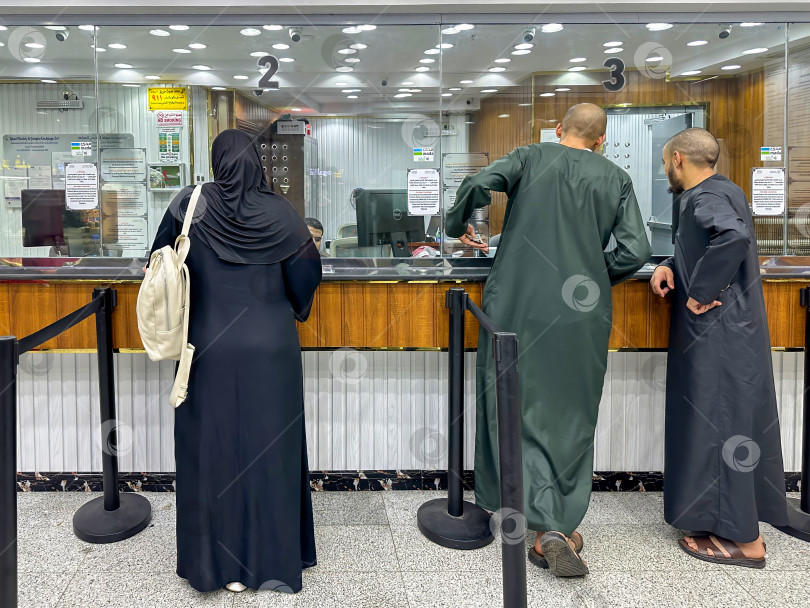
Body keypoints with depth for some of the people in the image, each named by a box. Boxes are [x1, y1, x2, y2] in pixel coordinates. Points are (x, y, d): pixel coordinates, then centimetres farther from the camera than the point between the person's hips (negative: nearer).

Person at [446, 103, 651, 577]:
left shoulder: (531, 157, 4)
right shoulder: (616, 179, 7)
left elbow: (477, 186, -11)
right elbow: (635, 251, -2)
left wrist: (458, 226, 8)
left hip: (518, 307, -1)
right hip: (582, 317, 1)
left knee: (518, 410, 5)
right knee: (571, 419, 11)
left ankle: (547, 527, -4)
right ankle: (562, 529, 14)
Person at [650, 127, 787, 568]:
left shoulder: (706, 197, -15)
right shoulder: (720, 192, 16)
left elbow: (734, 236, -36)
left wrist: (701, 294, -25)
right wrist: (670, 266, 3)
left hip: (719, 336, -10)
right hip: (730, 331, 10)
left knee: (718, 427, -2)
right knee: (734, 424, 16)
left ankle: (742, 540, 7)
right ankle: (742, 521, 28)